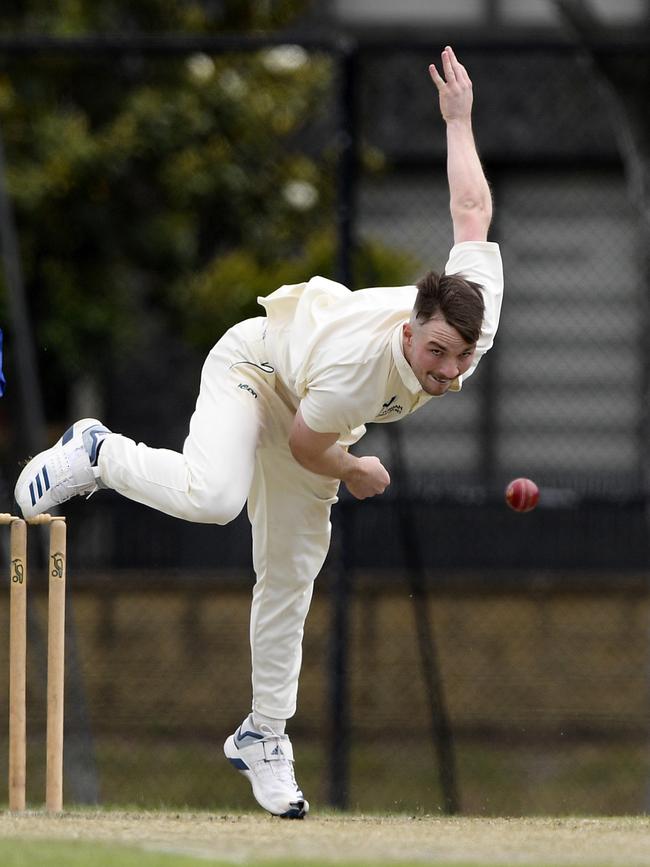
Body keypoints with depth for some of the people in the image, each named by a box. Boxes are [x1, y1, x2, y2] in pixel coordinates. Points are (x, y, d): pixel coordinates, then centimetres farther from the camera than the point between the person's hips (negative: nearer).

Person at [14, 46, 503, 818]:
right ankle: (97, 455, -9)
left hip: (311, 401, 6)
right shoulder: (357, 363, -44)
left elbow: (471, 210, -16)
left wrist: (459, 120, 0)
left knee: (290, 579, 7)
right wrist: (354, 474, -3)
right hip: (257, 363, -6)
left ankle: (264, 737, 18)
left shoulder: (478, 322, -31)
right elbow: (307, 443, -23)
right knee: (211, 494, -37)